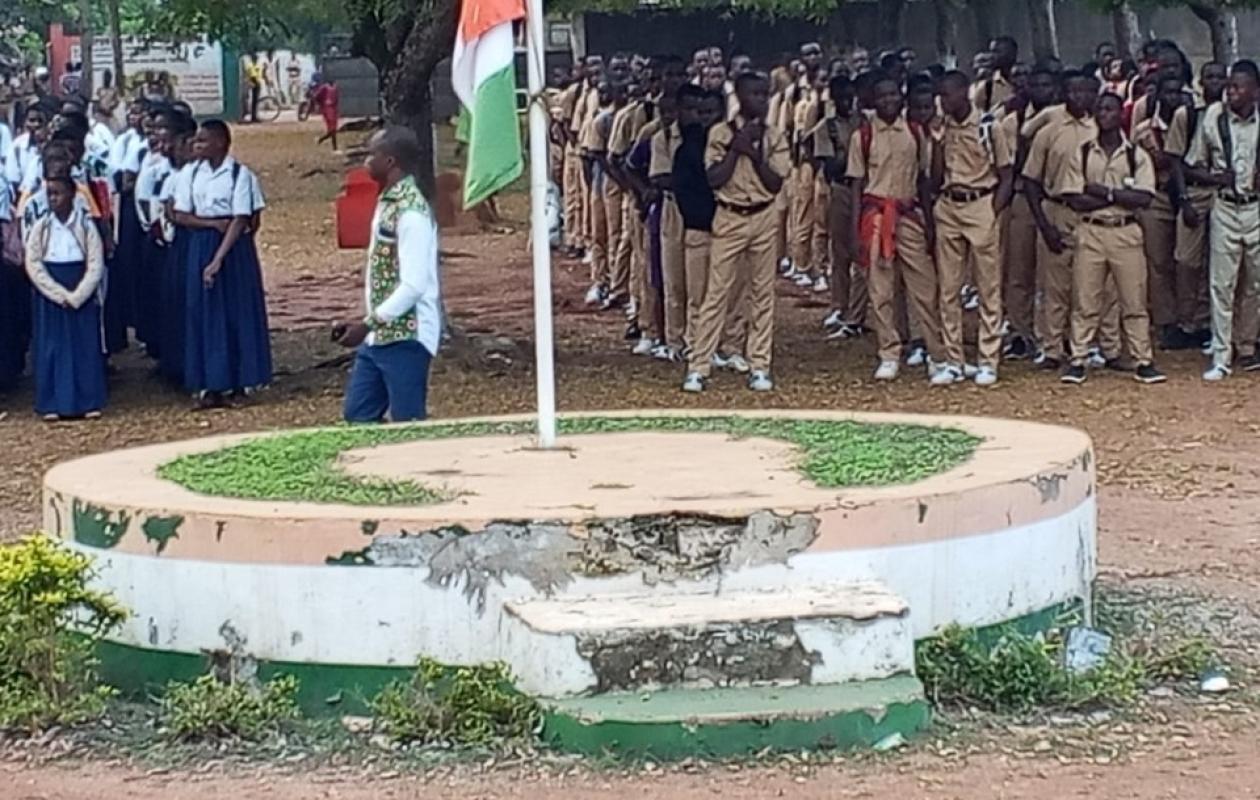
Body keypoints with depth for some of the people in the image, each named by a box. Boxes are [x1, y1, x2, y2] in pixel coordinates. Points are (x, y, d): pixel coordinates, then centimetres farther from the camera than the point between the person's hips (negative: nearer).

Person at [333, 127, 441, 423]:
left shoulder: (411, 211, -18)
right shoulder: (388, 202, 12)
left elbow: (413, 285, -23)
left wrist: (368, 324, -20)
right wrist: (366, 323, 15)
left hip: (406, 337, -10)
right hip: (379, 337, 10)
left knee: (409, 424, -2)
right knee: (357, 415, 12)